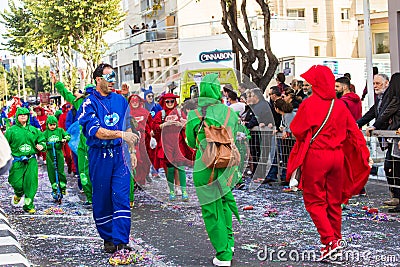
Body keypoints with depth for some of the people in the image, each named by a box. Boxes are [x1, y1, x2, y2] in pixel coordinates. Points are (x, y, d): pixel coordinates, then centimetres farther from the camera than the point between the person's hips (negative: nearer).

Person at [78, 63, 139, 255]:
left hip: (119, 154, 3)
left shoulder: (120, 100, 10)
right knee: (102, 200, 6)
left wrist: (131, 151, 13)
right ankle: (107, 239, 20)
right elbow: (95, 131, -17)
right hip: (99, 156, -2)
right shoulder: (89, 103, -5)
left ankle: (121, 241, -5)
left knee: (121, 198, -6)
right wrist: (121, 135, -28)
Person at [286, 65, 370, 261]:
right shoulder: (340, 105, 5)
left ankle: (330, 241, -10)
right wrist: (364, 156, 13)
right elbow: (354, 132, 7)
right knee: (334, 201, 15)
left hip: (315, 156, -5)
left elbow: (298, 130, -12)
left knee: (314, 201, 2)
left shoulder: (309, 104, -10)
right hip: (337, 155, 5)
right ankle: (336, 238, 22)